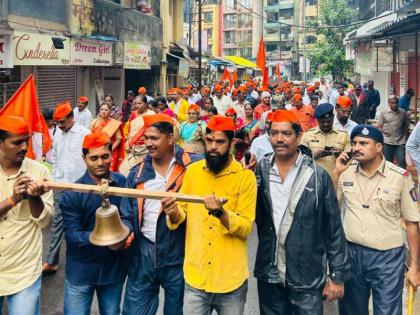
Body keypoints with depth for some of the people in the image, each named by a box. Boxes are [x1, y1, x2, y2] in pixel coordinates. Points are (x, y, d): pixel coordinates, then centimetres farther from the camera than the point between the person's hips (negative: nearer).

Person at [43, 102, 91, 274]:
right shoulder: (57, 134, 7)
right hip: (61, 185, 5)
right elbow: (55, 159, 14)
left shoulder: (85, 133, -10)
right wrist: (54, 179, 9)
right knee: (57, 221, 5)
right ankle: (51, 262, 8)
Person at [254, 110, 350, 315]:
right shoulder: (260, 171, 0)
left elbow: (334, 229, -4)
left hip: (307, 278, -3)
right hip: (269, 275, 3)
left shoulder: (318, 176, -8)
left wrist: (338, 275, -4)